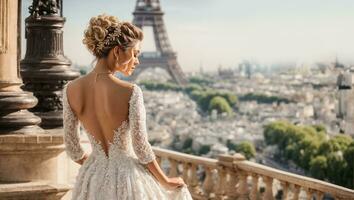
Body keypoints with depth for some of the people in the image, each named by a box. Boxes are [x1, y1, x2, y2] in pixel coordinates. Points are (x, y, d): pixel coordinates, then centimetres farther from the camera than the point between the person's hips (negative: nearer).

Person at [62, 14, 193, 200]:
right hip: (127, 176, -4)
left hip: (93, 180, 4)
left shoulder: (71, 89, -7)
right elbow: (141, 147, -15)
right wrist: (166, 182, 0)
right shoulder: (130, 92, -19)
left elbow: (71, 145, 1)